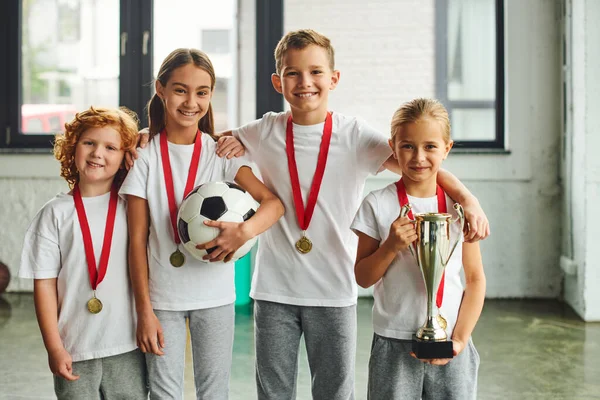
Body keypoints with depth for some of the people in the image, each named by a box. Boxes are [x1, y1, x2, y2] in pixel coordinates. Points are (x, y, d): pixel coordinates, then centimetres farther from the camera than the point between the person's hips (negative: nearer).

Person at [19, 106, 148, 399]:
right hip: (74, 351, -1)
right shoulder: (56, 213, -1)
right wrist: (54, 348, -5)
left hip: (128, 348, 1)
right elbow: (45, 283, -2)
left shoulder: (132, 208, 2)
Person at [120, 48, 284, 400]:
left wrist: (245, 231, -33)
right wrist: (144, 310, -7)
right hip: (163, 296, -1)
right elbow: (138, 240, -4)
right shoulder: (145, 159, -4)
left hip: (215, 295, 1)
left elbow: (273, 203, -12)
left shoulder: (222, 153, -2)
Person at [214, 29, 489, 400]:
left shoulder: (356, 135, -6)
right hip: (274, 288, 2)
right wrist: (230, 142, -3)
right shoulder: (265, 131, 1)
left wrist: (464, 195, -30)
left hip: (335, 291, -1)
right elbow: (225, 139, 21)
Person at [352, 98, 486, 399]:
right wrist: (391, 246, -17)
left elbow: (475, 279, 4)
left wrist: (460, 339, -5)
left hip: (448, 344, 1)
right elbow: (363, 278, 0)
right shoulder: (377, 205, -4)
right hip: (394, 344, -1)